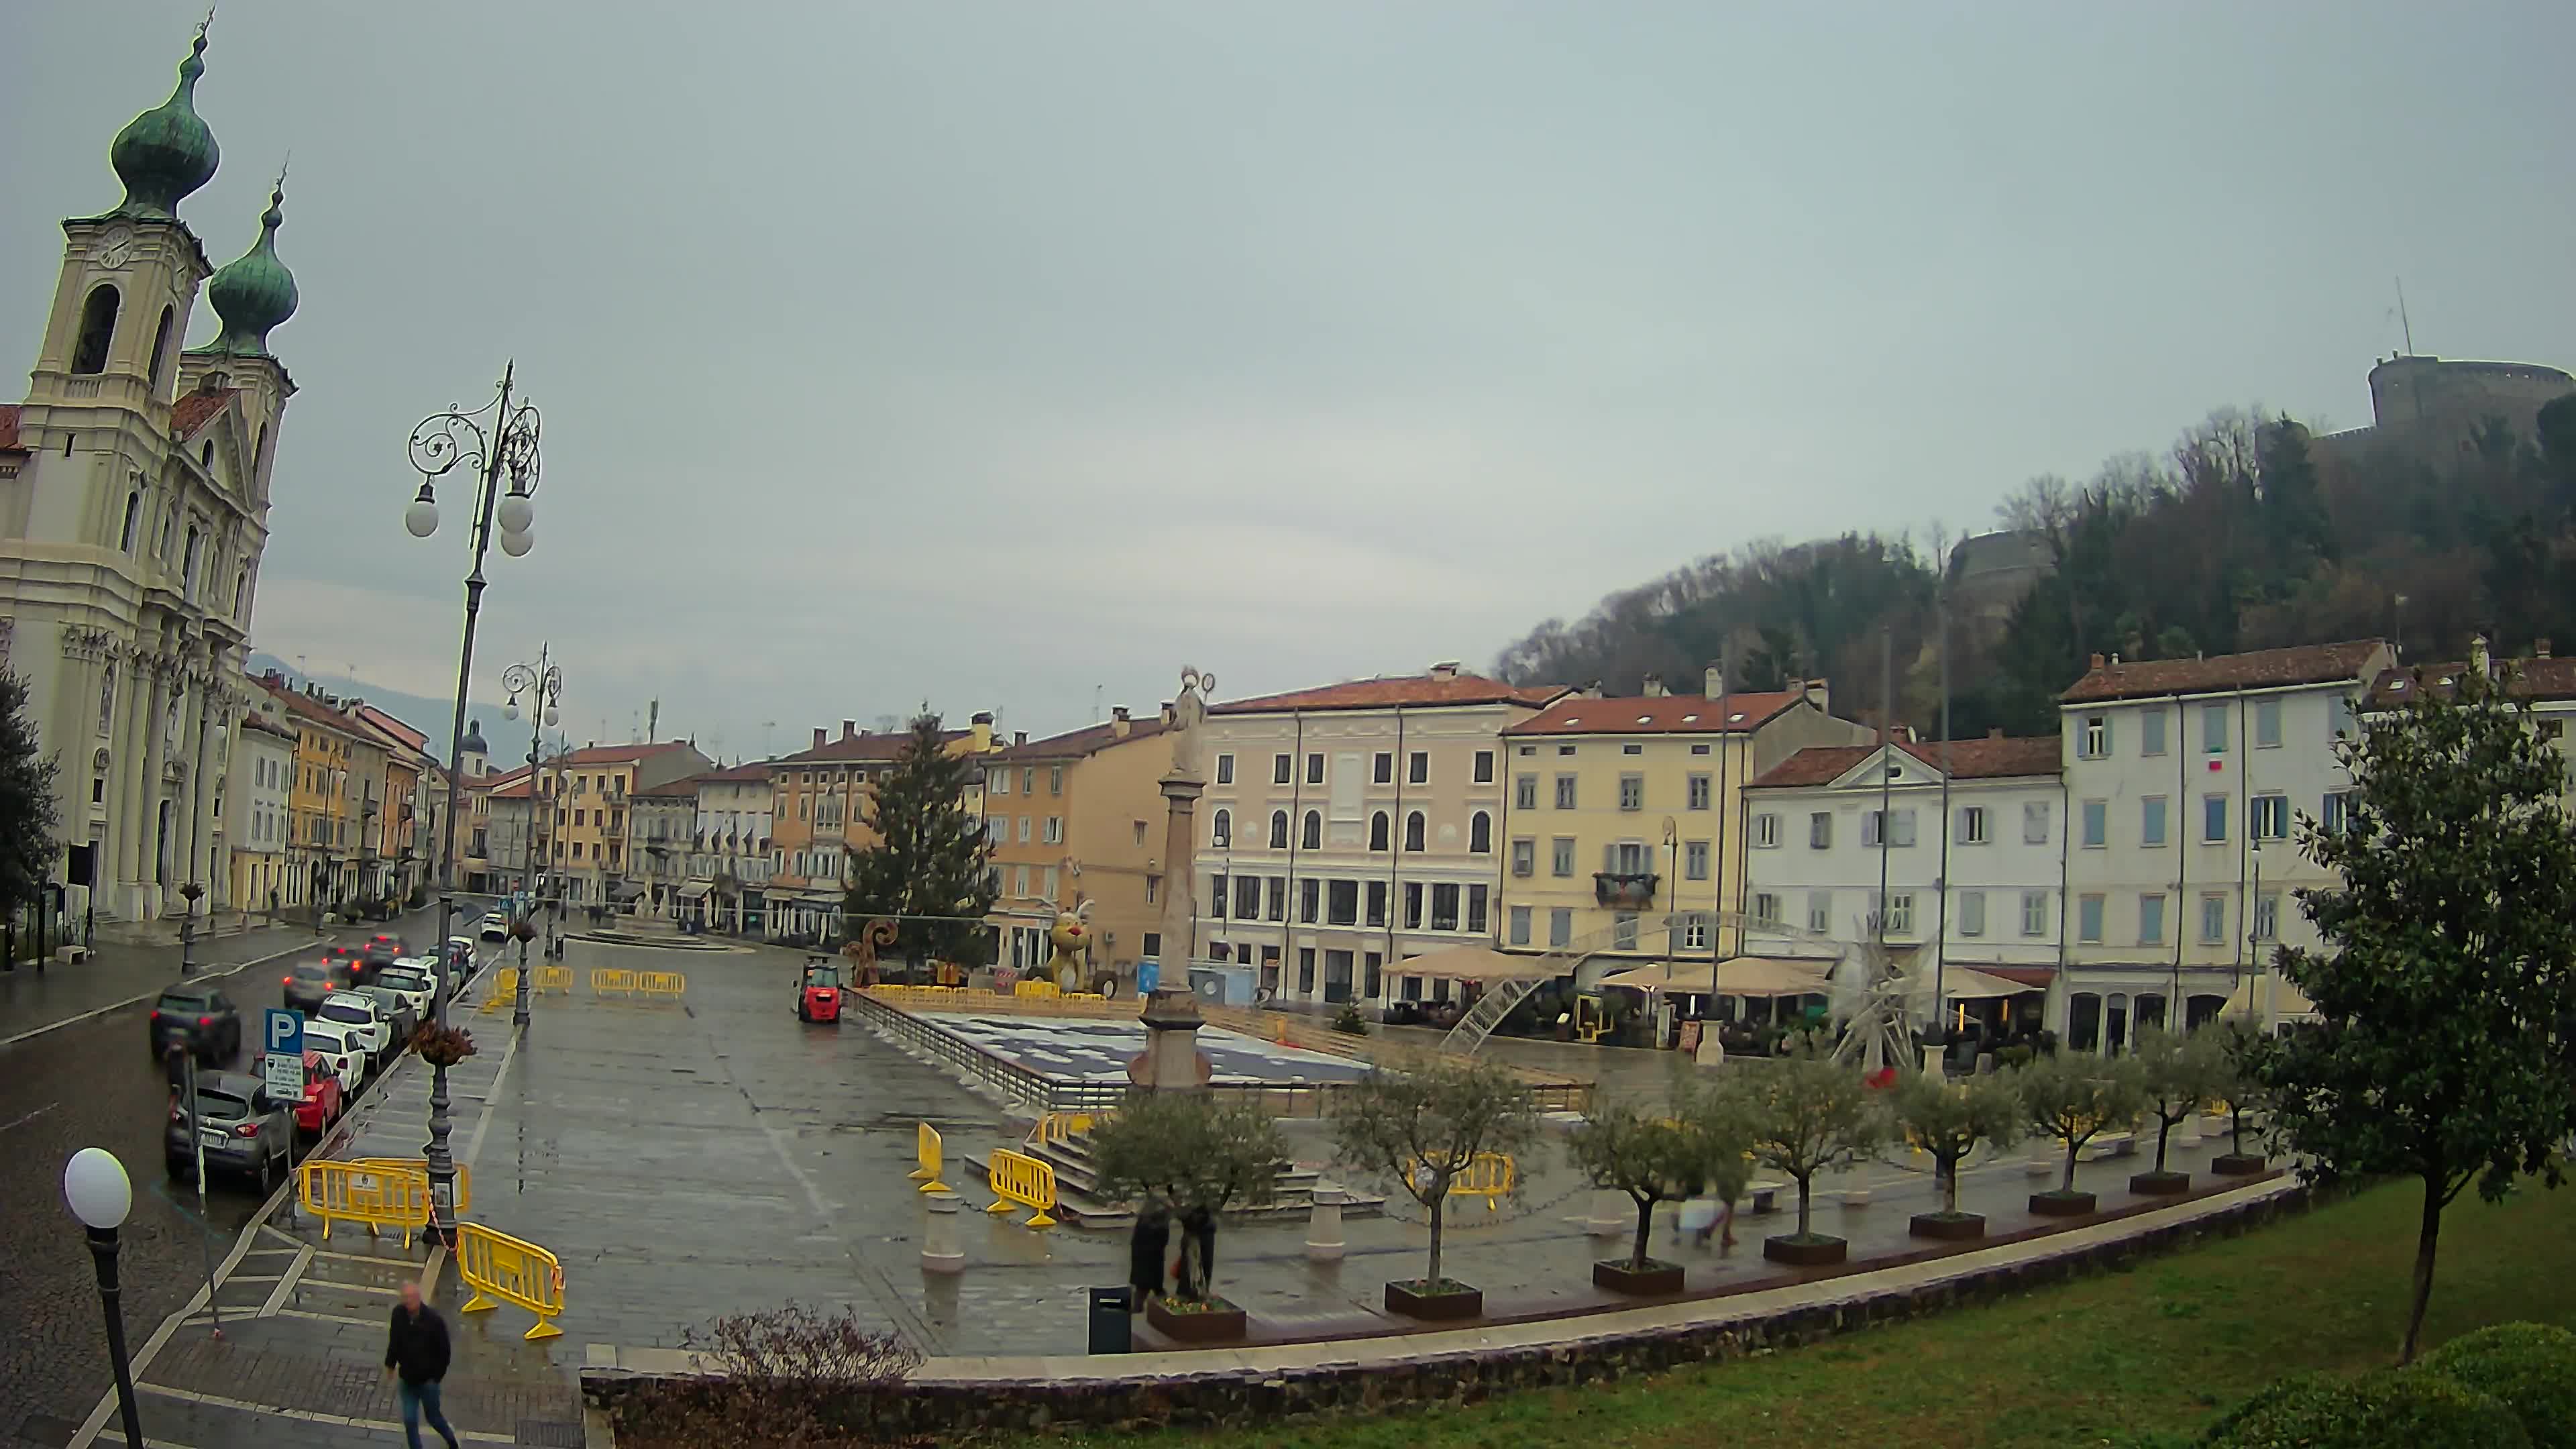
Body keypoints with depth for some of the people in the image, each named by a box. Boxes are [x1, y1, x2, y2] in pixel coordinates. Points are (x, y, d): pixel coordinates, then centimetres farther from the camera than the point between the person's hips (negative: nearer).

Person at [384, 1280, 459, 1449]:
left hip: (427, 1379, -3)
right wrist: (391, 1364, 12)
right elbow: (394, 1341, 8)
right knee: (409, 1420, 6)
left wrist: (436, 1376, -13)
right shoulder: (398, 1314, -11)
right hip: (407, 1378, 3)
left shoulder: (433, 1319, -22)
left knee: (433, 1416, 13)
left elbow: (443, 1351, -14)